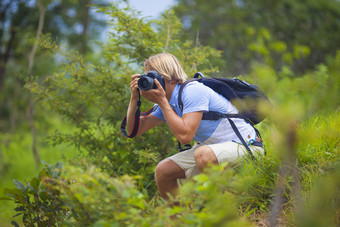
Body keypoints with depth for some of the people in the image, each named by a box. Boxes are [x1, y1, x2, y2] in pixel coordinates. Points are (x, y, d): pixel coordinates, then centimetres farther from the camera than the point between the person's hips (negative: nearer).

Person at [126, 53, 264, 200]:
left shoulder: (192, 91, -21)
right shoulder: (166, 103, 6)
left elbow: (185, 136, -31)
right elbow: (135, 130, 8)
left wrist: (162, 102, -24)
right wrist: (134, 98, -5)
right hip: (210, 147, 9)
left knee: (203, 155, -38)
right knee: (162, 170, -2)